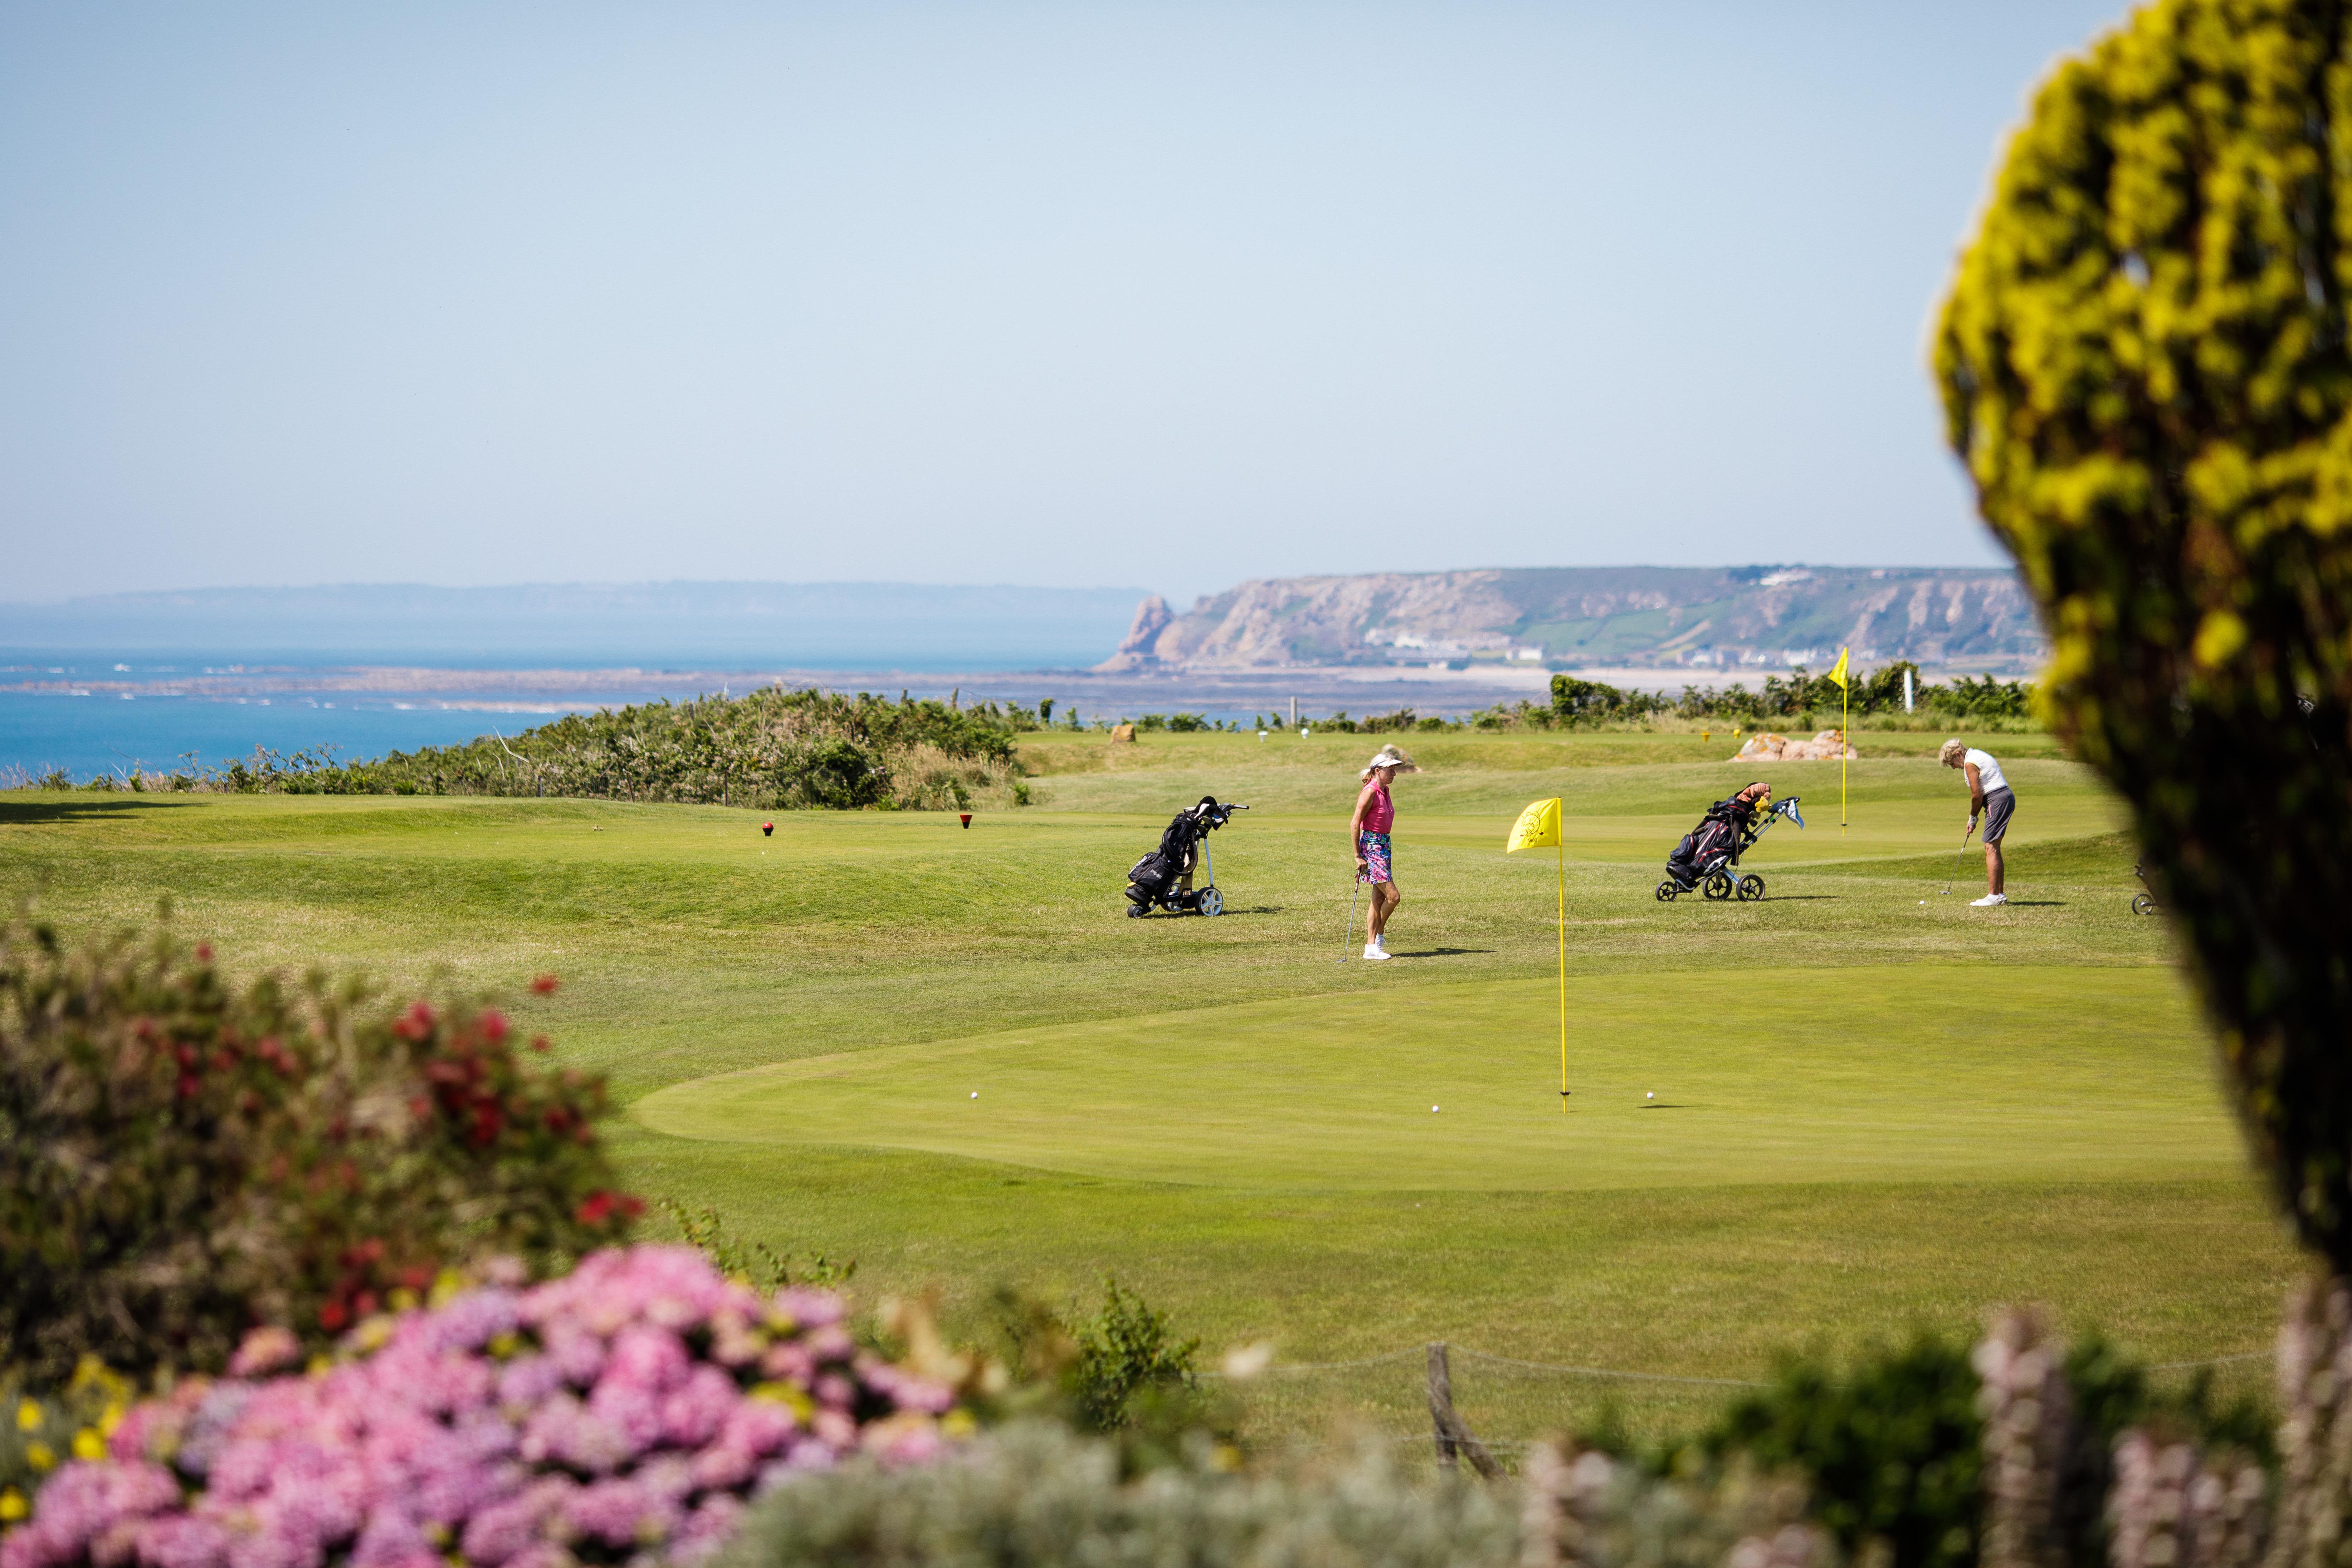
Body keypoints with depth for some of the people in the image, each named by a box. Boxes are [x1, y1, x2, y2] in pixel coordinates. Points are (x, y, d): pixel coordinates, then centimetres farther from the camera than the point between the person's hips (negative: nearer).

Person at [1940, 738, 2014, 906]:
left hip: (1997, 800, -10)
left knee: (1991, 848, -11)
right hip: (2006, 797, 10)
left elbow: (1977, 795, -13)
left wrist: (1973, 818, 2)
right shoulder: (1978, 756, 20)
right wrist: (1974, 818, 14)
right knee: (1994, 849, 15)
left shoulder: (1970, 763, -11)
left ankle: (1993, 896, -15)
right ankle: (2000, 894, 18)